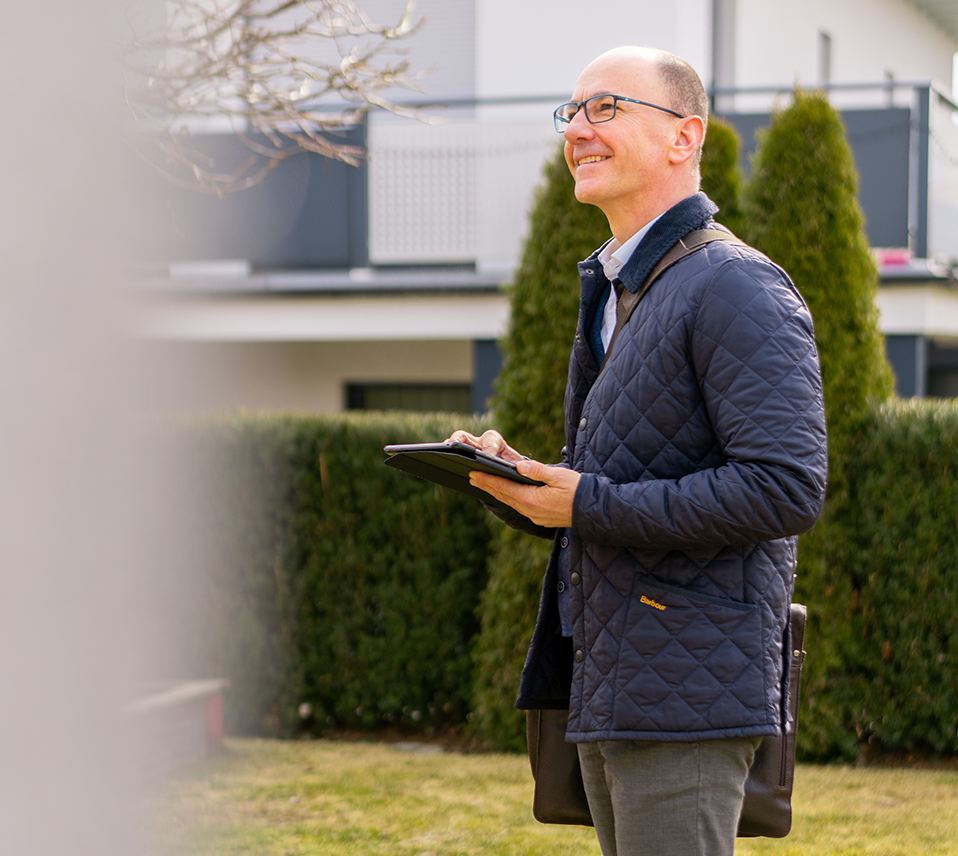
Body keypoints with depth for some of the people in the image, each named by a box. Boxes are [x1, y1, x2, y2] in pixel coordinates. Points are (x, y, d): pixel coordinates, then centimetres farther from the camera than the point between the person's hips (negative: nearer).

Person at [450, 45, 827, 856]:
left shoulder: (739, 289, -12)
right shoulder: (612, 296, 19)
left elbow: (786, 489, -21)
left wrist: (588, 506, -19)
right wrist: (515, 478, 3)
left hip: (690, 691, -9)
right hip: (611, 691, 9)